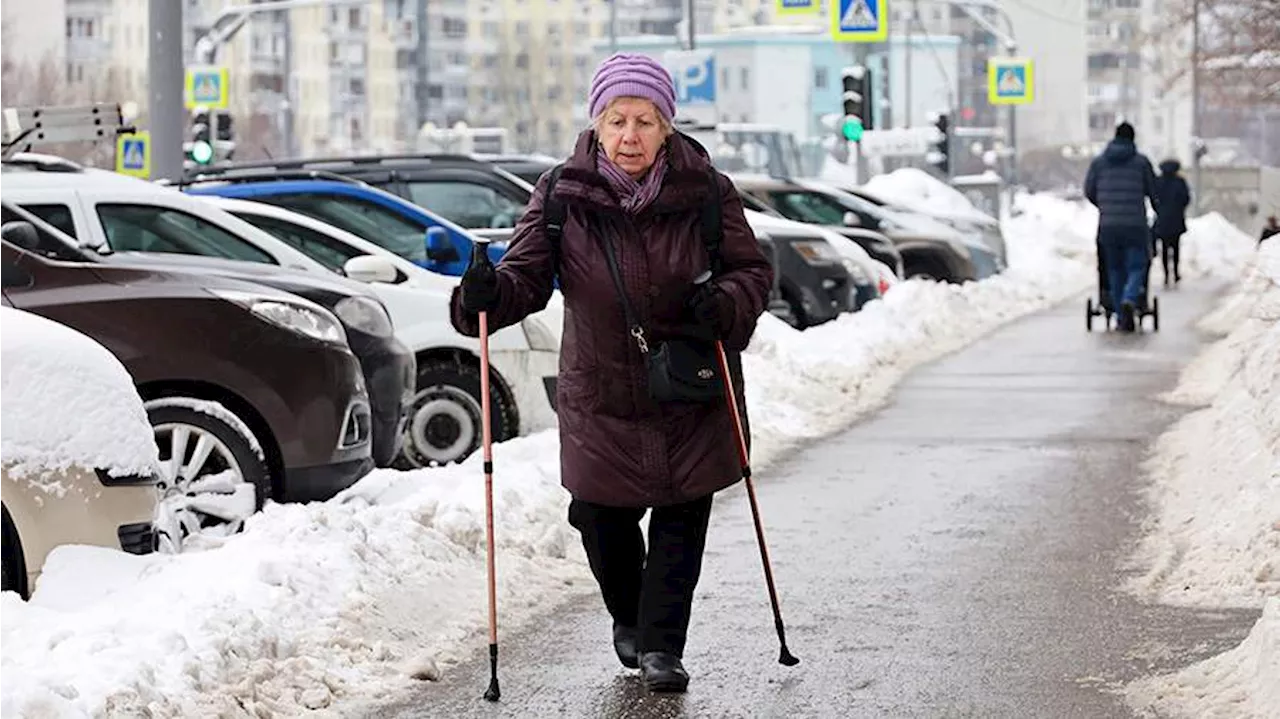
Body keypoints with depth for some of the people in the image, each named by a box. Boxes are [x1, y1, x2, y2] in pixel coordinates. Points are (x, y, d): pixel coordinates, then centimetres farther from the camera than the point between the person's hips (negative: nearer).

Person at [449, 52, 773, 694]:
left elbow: (753, 269, -1)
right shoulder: (561, 195, -9)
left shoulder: (705, 193, -8)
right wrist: (491, 294, -32)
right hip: (599, 394, 0)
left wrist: (725, 305, -22)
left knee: (681, 520, 2)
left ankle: (661, 646, 14)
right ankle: (628, 617, 37)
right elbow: (528, 272, -10)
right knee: (602, 518, 9)